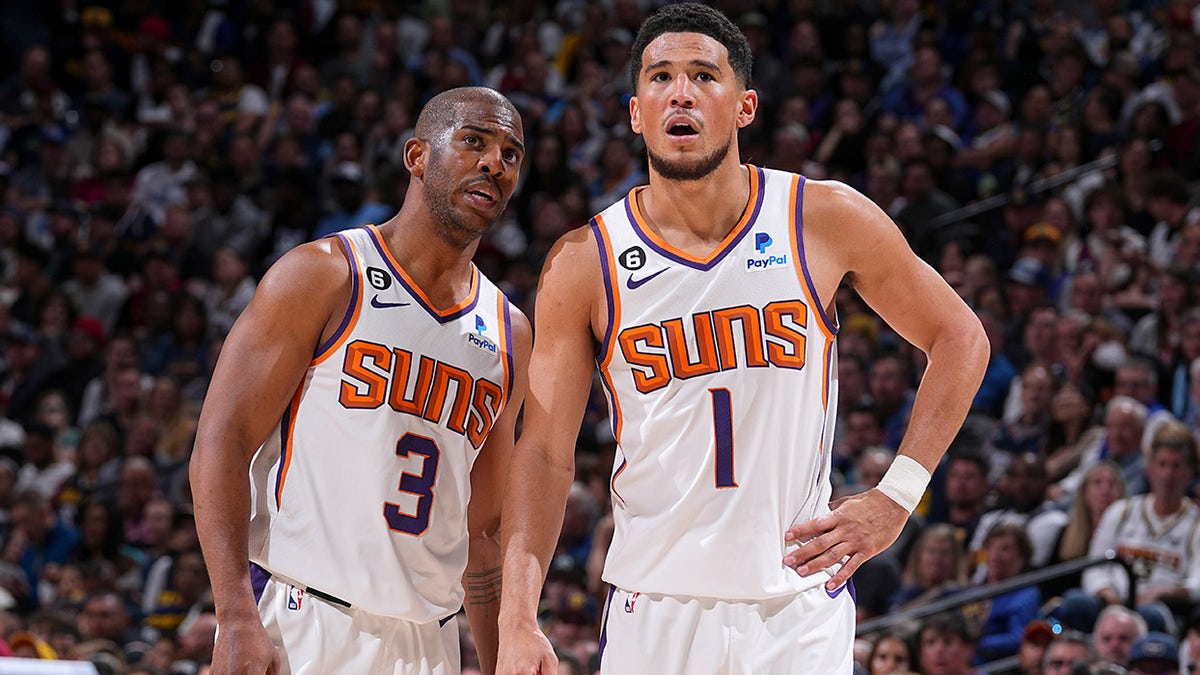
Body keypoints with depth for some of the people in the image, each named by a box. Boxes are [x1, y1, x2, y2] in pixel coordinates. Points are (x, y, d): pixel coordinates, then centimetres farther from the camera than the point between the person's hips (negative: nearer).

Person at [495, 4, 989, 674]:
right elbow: (545, 455, -1)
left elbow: (960, 339, 9)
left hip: (799, 608, 0)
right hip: (652, 611, 0)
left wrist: (896, 499, 1)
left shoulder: (827, 220, -3)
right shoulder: (584, 262, -3)